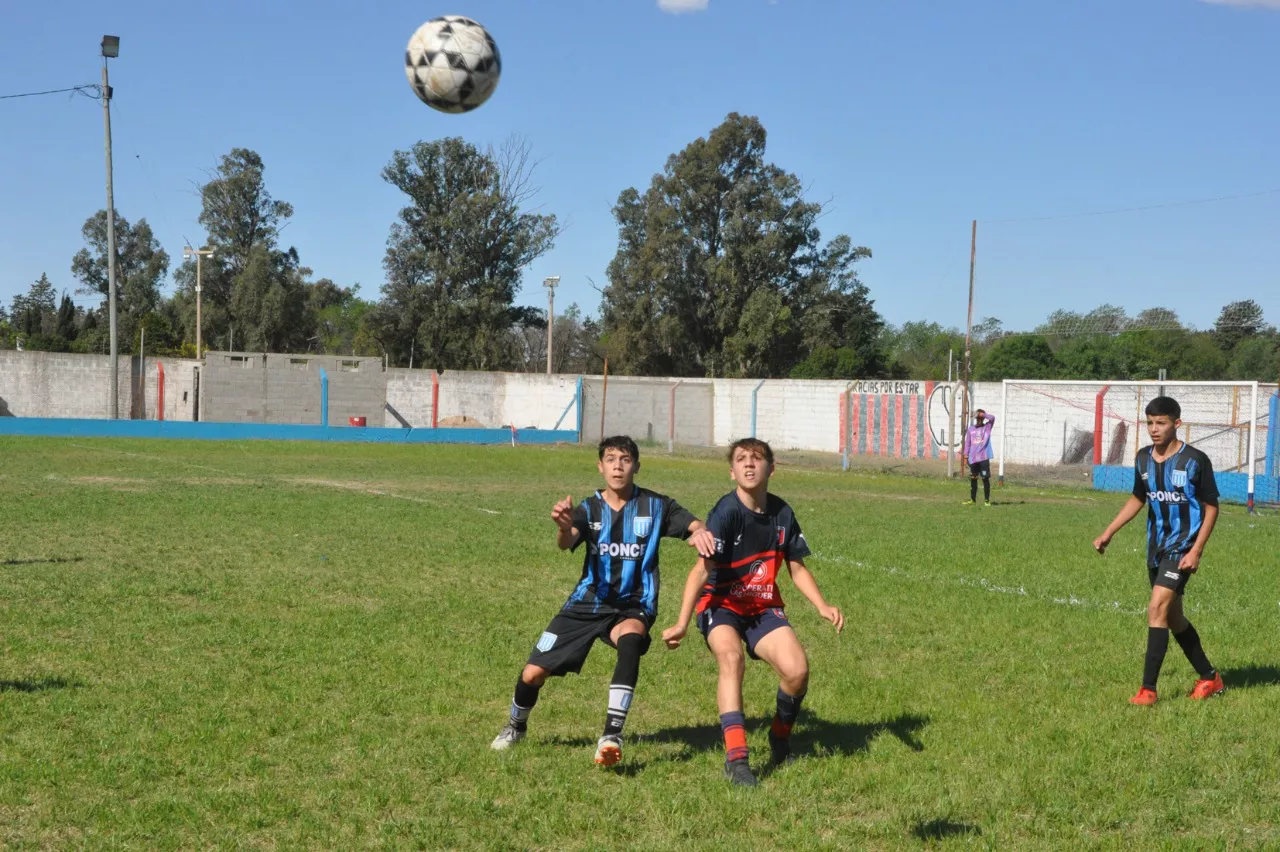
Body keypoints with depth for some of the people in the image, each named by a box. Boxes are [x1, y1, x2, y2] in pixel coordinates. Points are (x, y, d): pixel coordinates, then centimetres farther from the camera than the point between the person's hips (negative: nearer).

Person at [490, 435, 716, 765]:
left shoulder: (654, 506, -3)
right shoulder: (589, 509, -1)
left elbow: (694, 525, -14)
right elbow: (566, 543, -21)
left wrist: (700, 531, -39)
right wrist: (564, 527, -45)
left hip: (632, 606, -2)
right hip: (588, 603, 2)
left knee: (631, 639, -38)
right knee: (533, 673, -3)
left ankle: (612, 733, -37)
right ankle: (516, 725, 31)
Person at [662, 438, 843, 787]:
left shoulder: (781, 513, -2)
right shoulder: (726, 512, -17)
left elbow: (797, 568, 10)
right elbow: (703, 569, -25)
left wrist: (823, 606, -4)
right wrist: (682, 622, -33)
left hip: (764, 607, 4)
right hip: (721, 605, -4)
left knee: (797, 670, -18)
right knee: (731, 658, -34)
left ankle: (780, 735, 13)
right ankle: (736, 757, -35)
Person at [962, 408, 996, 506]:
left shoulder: (987, 427, 4)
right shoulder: (970, 429, 10)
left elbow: (992, 418, -15)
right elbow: (967, 443, 10)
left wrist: (982, 414, -16)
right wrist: (966, 456, 5)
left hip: (984, 458, -3)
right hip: (973, 458, 3)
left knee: (985, 478, -3)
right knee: (973, 479, 8)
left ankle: (987, 500, 2)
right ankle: (972, 499, 17)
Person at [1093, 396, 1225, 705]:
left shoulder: (1195, 460, -13)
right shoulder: (1143, 458, 4)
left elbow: (1211, 507, -7)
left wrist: (1196, 551, -15)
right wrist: (1108, 533, 14)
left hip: (1182, 547, -7)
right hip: (1156, 548, 7)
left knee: (1157, 608, -18)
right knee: (1173, 618, 13)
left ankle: (1148, 688, -15)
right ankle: (1209, 678, 30)